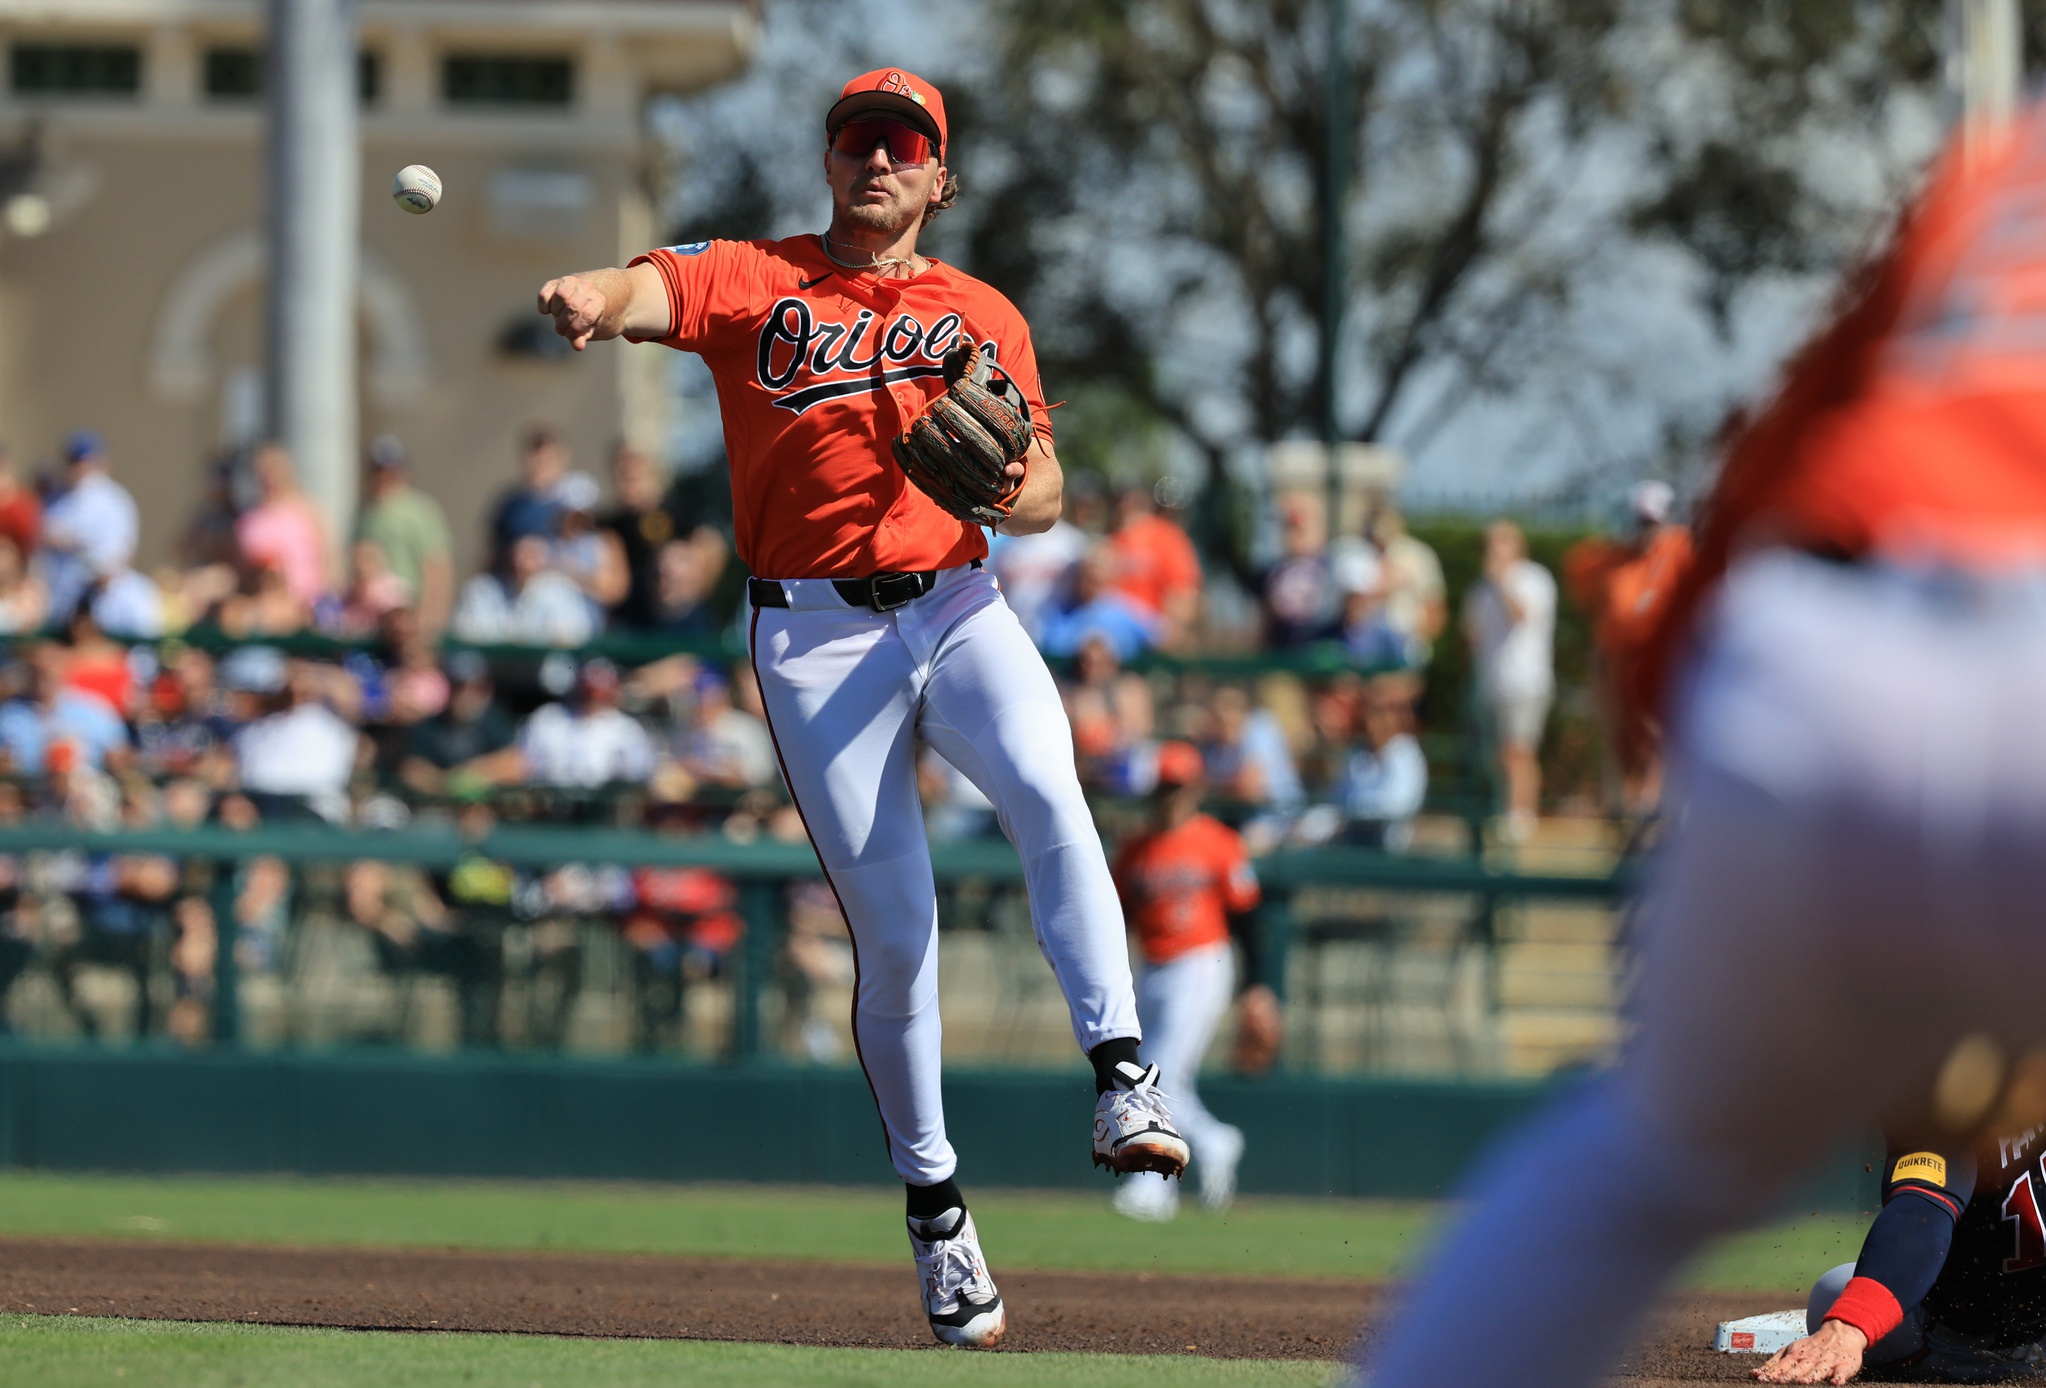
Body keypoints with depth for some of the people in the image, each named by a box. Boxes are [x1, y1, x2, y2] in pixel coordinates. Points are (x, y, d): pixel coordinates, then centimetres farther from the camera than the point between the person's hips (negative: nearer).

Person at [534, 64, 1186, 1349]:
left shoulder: (984, 317, 12)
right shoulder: (751, 281, 5)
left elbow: (1044, 494, 12)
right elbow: (650, 290, -15)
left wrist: (1012, 489, -13)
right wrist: (592, 301, -40)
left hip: (958, 605, 1)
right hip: (817, 633, -1)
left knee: (1047, 791, -30)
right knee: (894, 934, -2)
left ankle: (1122, 1070, -29)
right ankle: (935, 1207, 12)